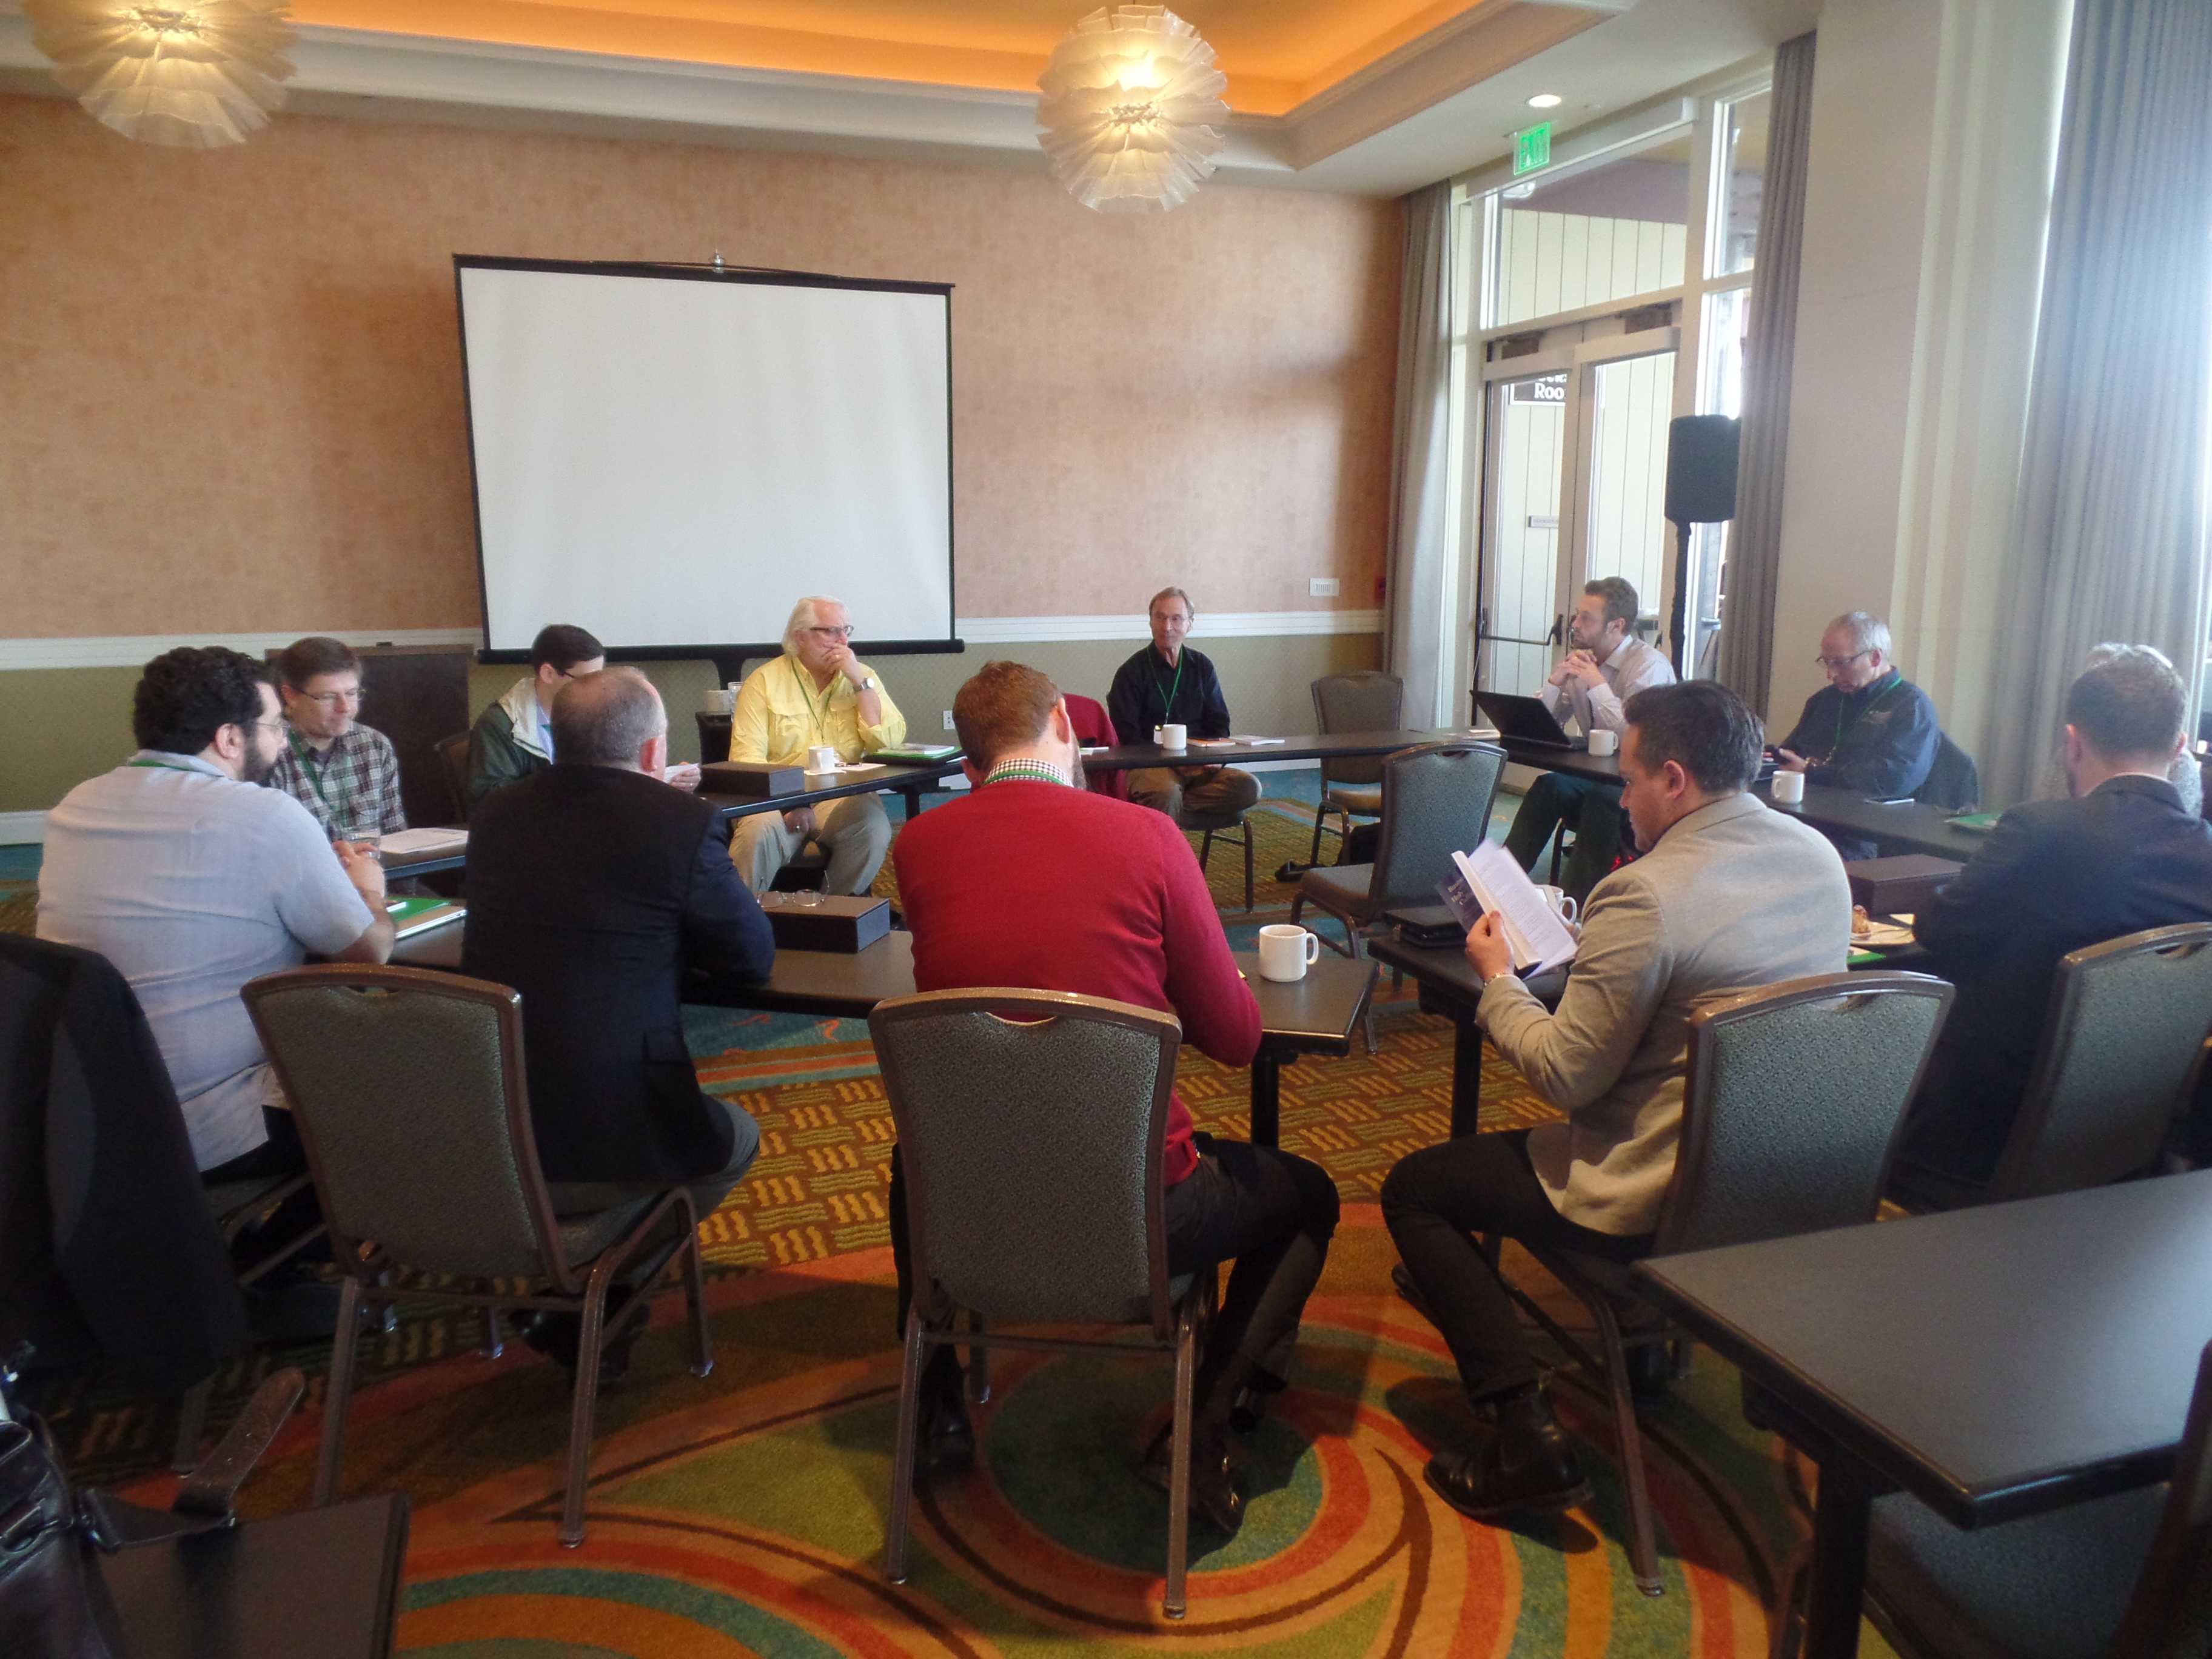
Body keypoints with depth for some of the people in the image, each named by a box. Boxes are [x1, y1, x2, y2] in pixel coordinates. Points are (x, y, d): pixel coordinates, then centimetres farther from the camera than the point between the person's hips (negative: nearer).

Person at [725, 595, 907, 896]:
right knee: (757, 830, -34)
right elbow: (747, 757, -5)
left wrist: (859, 682, -6)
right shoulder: (765, 680, 6)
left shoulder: (863, 677, 14)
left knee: (874, 825, -31)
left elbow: (890, 743, 0)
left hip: (843, 799, 2)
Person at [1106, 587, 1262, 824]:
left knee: (1249, 787, -24)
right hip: (1150, 766, -5)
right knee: (1166, 795, -40)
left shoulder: (1202, 666, 16)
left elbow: (1219, 723, 17)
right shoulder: (1132, 671, 3)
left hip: (1199, 765, 5)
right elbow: (1127, 733, -4)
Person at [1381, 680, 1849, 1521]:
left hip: (1659, 1200, -9)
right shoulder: (1819, 857, 1)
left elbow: (1566, 1076, -20)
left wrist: (1496, 980, -5)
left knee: (1413, 1189, 5)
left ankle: (1527, 1437, -1)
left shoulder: (1646, 896, -25)